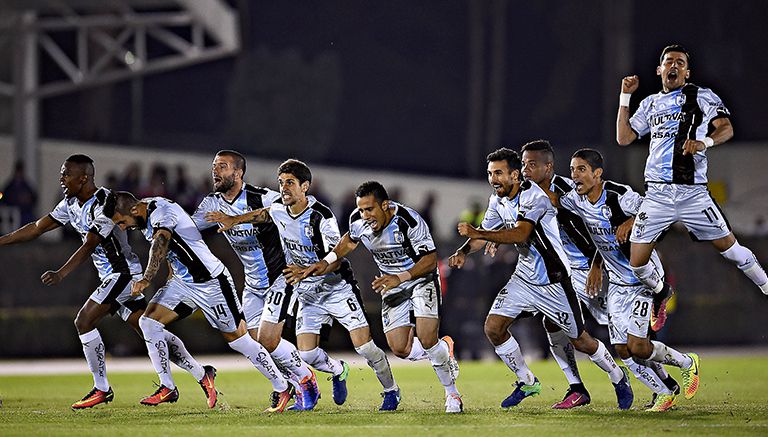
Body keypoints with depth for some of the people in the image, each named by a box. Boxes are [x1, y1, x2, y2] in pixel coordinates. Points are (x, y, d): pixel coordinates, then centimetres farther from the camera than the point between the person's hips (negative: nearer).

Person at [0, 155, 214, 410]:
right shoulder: (71, 204, 9)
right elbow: (37, 228, 13)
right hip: (112, 276, 9)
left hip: (123, 272, -9)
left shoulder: (105, 203, -19)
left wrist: (61, 274, -35)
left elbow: (89, 245, -26)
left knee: (84, 321, -13)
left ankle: (101, 389, -5)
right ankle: (201, 374, 9)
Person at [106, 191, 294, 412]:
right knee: (148, 321, -6)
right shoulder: (146, 215, 4)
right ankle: (167, 388, 0)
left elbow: (161, 243, -45)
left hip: (211, 282, -9)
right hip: (182, 281, 9)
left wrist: (146, 279, -57)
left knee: (237, 339, -2)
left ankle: (282, 388, 12)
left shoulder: (162, 211, -25)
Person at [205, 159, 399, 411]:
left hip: (337, 288, -5)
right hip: (308, 295, 5)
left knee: (363, 345, -12)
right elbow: (263, 214, 25)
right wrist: (234, 219, 15)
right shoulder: (279, 210, -2)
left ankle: (391, 389, 11)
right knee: (307, 354, -7)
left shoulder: (322, 217, -21)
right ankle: (337, 371, 27)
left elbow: (335, 260, -23)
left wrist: (305, 271, -36)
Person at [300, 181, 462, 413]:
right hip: (392, 286, 5)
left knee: (426, 338, -23)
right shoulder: (358, 221, -13)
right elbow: (350, 241, 12)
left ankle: (451, 392, 1)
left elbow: (430, 259, -25)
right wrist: (326, 262, 0)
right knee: (401, 350, -9)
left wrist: (400, 278, -37)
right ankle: (443, 349, 23)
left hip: (422, 279, -5)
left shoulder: (409, 221, -29)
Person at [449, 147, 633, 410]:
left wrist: (478, 233, -43)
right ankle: (527, 382, 10)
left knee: (580, 342, 4)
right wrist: (464, 251, -9)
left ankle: (618, 378, 30)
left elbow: (520, 234, -37)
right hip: (524, 278, 7)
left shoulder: (533, 196, -24)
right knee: (493, 327, -8)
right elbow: (483, 234, 12)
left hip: (553, 281, -7)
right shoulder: (498, 201, 2)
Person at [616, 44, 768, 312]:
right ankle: (660, 292, 30)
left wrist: (704, 142, -29)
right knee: (637, 264, 0)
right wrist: (625, 96, 12)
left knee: (730, 248, -5)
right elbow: (623, 138, 17)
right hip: (656, 196, 3)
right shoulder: (651, 104, 18)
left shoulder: (701, 96, 4)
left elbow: (726, 128, -9)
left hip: (693, 194, -3)